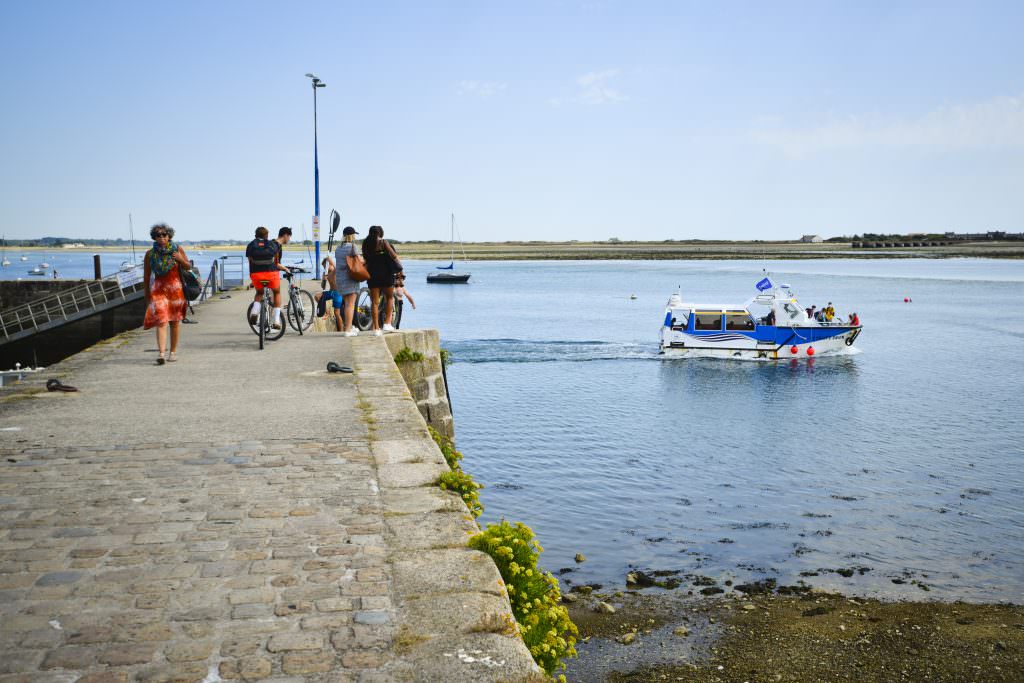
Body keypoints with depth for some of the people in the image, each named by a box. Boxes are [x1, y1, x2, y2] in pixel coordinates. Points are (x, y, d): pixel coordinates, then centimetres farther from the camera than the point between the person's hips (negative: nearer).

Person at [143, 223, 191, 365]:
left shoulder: (177, 250, 0)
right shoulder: (150, 254, -1)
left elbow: (188, 267, 6)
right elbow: (146, 276, 6)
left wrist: (181, 259, -15)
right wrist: (147, 295, 9)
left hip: (175, 288, 1)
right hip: (158, 289, -1)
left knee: (175, 321, 10)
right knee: (161, 321, -13)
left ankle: (173, 352, 23)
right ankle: (161, 354, -22)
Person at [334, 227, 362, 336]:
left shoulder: (338, 248, 13)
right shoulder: (352, 246, -9)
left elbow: (336, 266, 15)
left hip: (339, 278, 7)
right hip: (350, 278, -7)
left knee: (346, 303, 18)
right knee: (350, 304, -6)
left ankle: (349, 326, 27)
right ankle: (348, 330, -9)